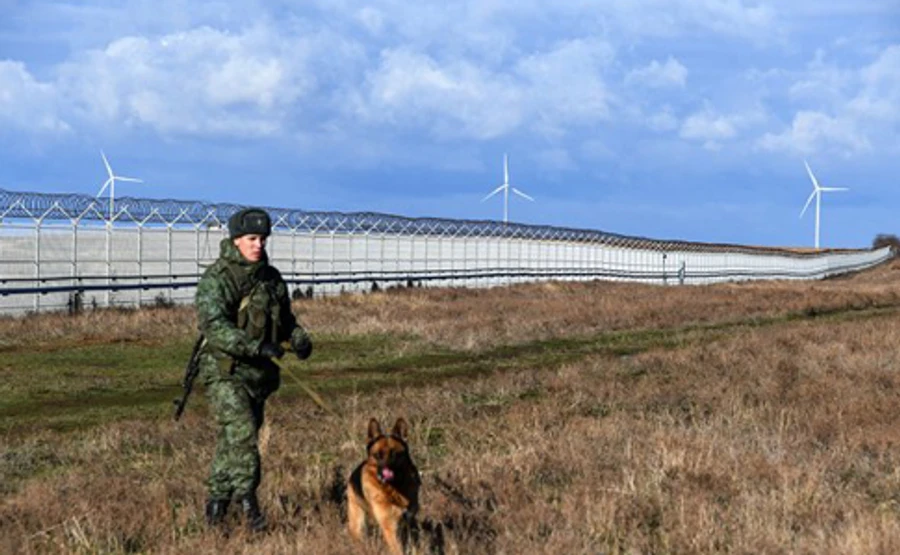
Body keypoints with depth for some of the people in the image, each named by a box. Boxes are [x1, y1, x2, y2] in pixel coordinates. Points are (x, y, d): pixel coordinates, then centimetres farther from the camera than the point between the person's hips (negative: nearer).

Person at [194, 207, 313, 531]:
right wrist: (255, 346, -34)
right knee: (242, 433, -19)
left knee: (232, 442, 11)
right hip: (225, 371, -6)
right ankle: (247, 500, -14)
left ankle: (217, 503, 21)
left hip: (258, 372, 6)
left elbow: (285, 318, 22)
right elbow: (213, 325, -24)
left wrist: (298, 336, -2)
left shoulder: (271, 277, 9)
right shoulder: (216, 279, -12)